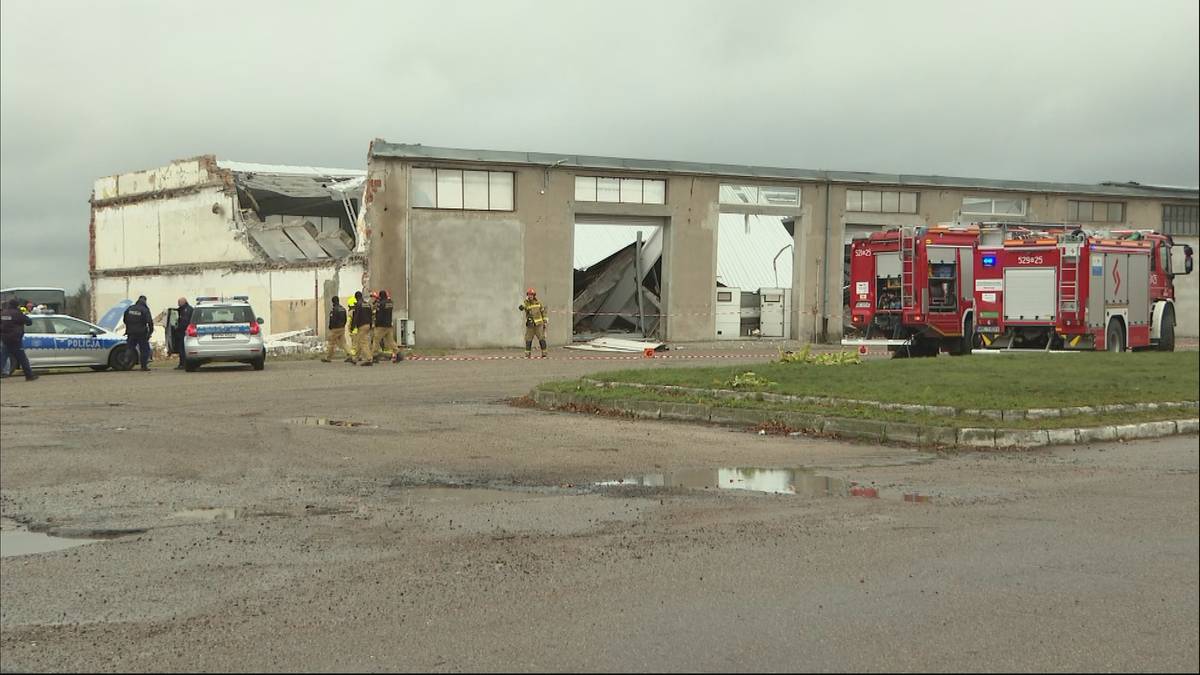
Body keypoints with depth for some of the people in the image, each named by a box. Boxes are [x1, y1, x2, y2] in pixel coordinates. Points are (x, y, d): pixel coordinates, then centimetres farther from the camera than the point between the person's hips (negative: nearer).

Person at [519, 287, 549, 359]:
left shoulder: (538, 302, 0)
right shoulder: (526, 303, -3)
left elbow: (543, 312, 8)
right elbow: (520, 308, -24)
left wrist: (545, 322, 4)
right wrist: (526, 301, -33)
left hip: (538, 324, -1)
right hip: (530, 325, 1)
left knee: (542, 339, -5)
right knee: (528, 340, 3)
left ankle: (544, 354, -1)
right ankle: (527, 354, 11)